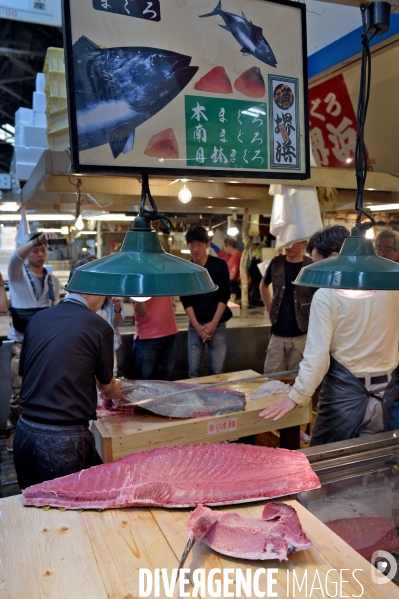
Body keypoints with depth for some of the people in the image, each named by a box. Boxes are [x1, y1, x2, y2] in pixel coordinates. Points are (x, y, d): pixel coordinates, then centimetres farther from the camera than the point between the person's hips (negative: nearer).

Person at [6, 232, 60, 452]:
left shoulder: (53, 280, 10)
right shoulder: (17, 274, -2)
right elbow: (16, 257, -26)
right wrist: (38, 238, -42)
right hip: (22, 343, -3)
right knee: (19, 390, -1)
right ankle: (14, 430, 15)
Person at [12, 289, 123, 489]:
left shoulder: (37, 319, 2)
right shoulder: (99, 327, -11)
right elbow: (106, 386, 3)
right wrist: (115, 390, 27)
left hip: (24, 432, 5)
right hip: (65, 439, -5)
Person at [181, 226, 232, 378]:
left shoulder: (219, 265, -2)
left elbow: (224, 296, -6)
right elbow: (185, 300, -1)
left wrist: (213, 323, -12)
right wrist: (197, 325, -10)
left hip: (217, 324, -1)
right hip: (195, 325, 1)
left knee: (217, 371, 3)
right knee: (194, 371, 5)